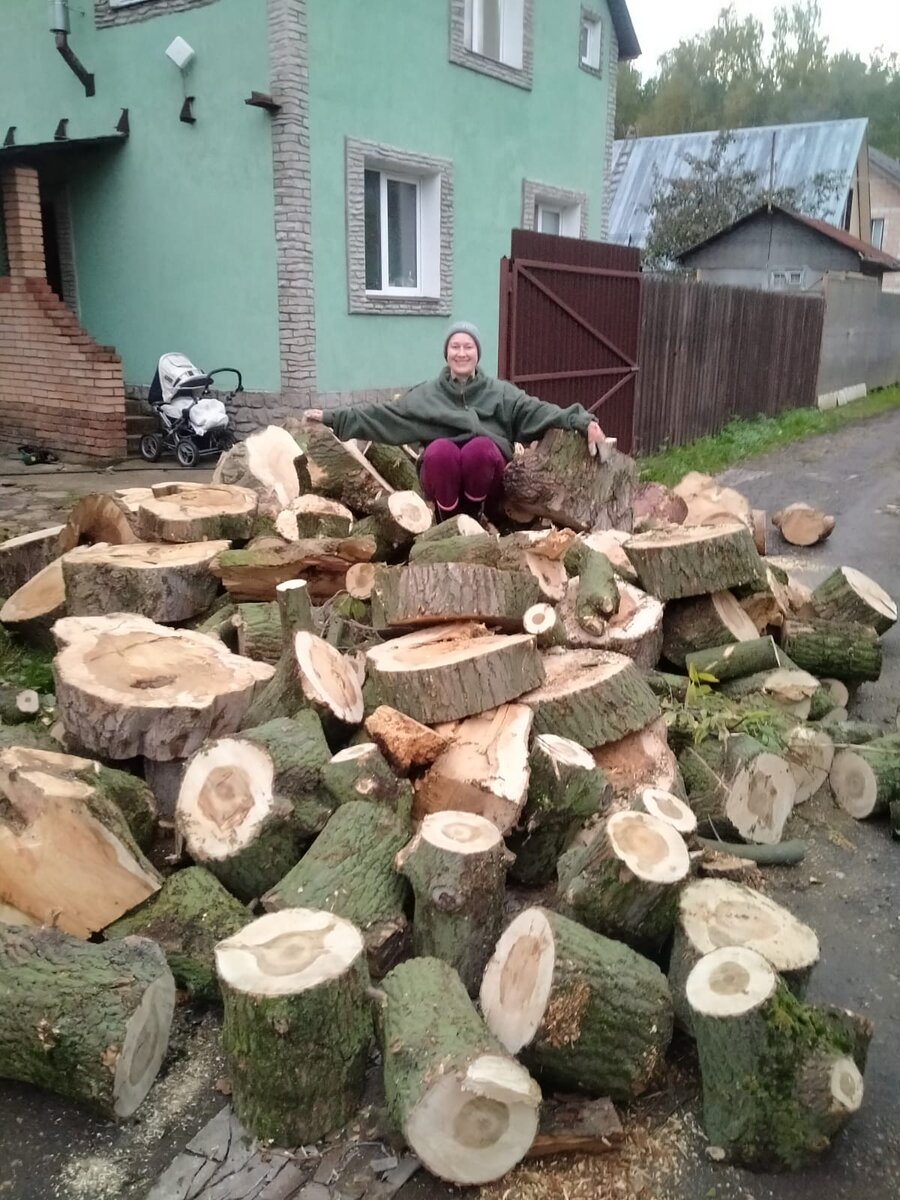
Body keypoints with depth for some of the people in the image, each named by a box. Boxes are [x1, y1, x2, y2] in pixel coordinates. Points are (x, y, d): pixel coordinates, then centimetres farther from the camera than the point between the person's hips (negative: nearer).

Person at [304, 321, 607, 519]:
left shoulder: (499, 392, 10)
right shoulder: (427, 394, 12)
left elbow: (538, 411, -3)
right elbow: (381, 415, 9)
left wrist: (583, 421, -19)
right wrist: (332, 418, 2)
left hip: (485, 474, 0)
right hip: (440, 474, 0)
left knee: (480, 446, -33)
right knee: (441, 449, -33)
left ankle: (474, 516, -10)